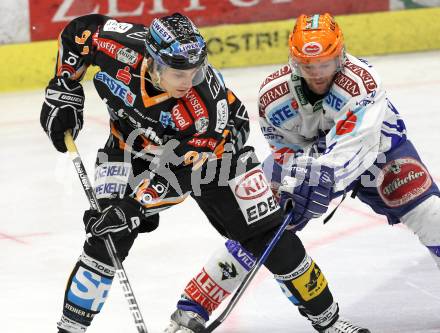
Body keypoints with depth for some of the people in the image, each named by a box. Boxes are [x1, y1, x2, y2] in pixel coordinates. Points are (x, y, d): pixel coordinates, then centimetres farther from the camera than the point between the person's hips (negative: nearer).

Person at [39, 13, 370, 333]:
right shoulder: (123, 46, -33)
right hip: (133, 146, 2)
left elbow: (178, 173, -33)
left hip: (214, 146, -1)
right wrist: (63, 95, -11)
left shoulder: (208, 103, -39)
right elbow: (77, 31, -12)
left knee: (264, 233, -4)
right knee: (108, 236, -16)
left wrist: (135, 205, -39)